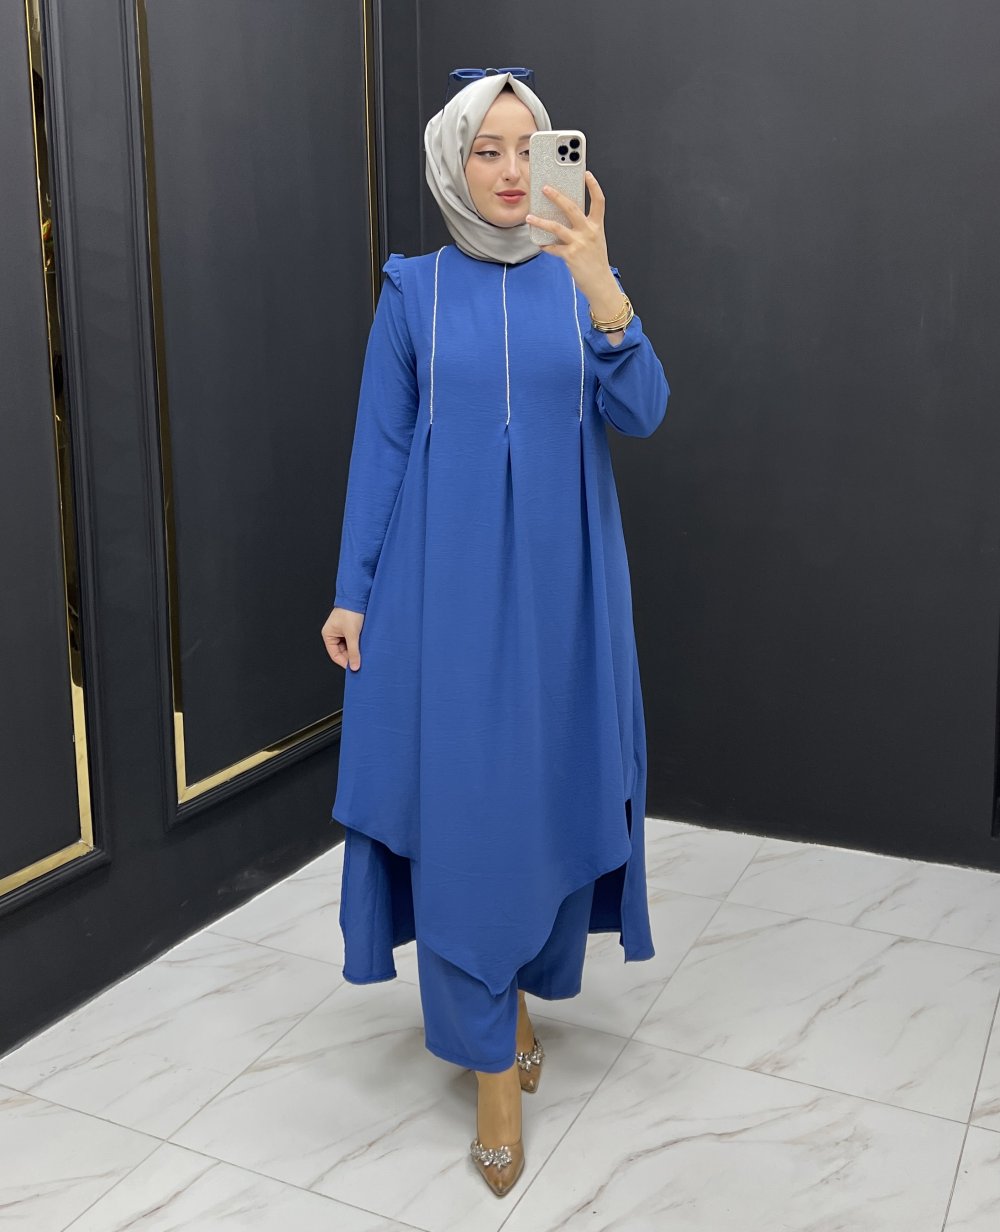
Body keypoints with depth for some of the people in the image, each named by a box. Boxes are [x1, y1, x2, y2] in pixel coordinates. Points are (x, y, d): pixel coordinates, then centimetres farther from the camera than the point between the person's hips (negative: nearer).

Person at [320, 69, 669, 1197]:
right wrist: (352, 592, -2)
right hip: (446, 586, -1)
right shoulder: (414, 289, 3)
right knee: (462, 804, -3)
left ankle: (523, 986, 34)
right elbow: (379, 447, 3)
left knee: (553, 788, 9)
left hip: (559, 586, 2)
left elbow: (640, 414, -10)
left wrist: (599, 282, -25)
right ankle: (494, 1064, 10)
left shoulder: (580, 282, 5)